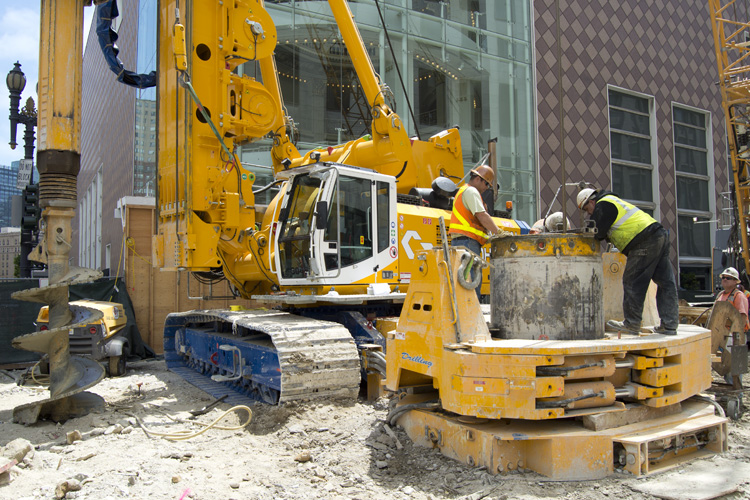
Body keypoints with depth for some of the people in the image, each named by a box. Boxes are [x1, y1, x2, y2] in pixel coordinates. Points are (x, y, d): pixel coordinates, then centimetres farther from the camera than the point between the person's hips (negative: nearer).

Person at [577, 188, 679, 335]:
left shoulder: (603, 206, -3)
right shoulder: (613, 202, 29)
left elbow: (596, 233, -8)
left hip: (645, 243, -10)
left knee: (632, 283, -3)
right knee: (666, 282, 8)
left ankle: (631, 324, 4)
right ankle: (669, 325, 12)